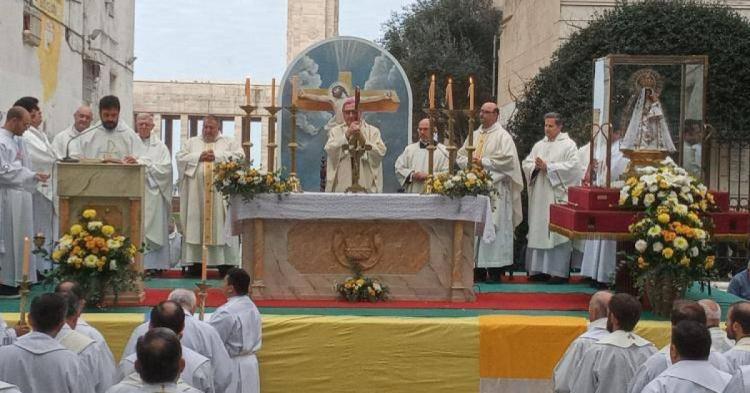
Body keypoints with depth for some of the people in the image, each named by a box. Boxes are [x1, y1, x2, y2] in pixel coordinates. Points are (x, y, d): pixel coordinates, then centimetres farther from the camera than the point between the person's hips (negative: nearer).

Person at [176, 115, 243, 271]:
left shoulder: (230, 142, 13)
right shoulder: (192, 142, 19)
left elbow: (240, 156, -2)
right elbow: (179, 157, 8)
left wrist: (217, 156, -8)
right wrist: (199, 157, -6)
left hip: (220, 192, -2)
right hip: (197, 192, 2)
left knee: (221, 227, -5)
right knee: (196, 225, -2)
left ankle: (225, 263, -4)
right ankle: (196, 261, 1)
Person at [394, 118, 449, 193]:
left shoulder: (442, 150, 4)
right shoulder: (409, 149, 15)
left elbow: (447, 173, -4)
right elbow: (399, 168, 10)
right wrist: (412, 175, -6)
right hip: (412, 192, 3)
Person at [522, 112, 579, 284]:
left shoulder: (568, 145, 0)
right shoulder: (539, 145, 18)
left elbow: (572, 166, -12)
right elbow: (526, 163, 13)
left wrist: (548, 167, -14)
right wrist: (536, 167, -9)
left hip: (558, 196, -6)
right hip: (539, 196, 6)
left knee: (557, 232, -7)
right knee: (539, 231, 5)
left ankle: (559, 271, -4)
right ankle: (540, 269, 11)